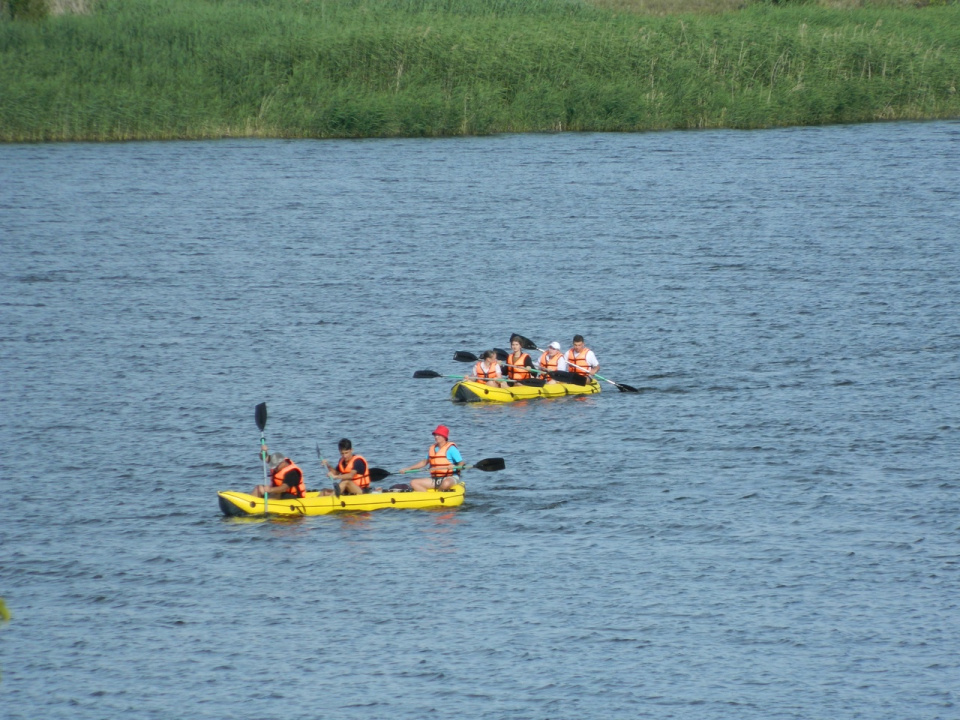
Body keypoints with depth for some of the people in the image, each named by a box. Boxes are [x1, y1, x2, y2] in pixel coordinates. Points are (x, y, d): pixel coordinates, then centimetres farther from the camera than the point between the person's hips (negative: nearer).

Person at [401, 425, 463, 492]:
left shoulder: (451, 448, -7)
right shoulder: (432, 449, 13)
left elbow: (461, 464, -9)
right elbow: (425, 462, 25)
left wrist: (454, 467, -32)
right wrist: (408, 469, 20)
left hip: (451, 477, -6)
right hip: (435, 479, 6)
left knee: (446, 483, -43)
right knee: (414, 483, -8)